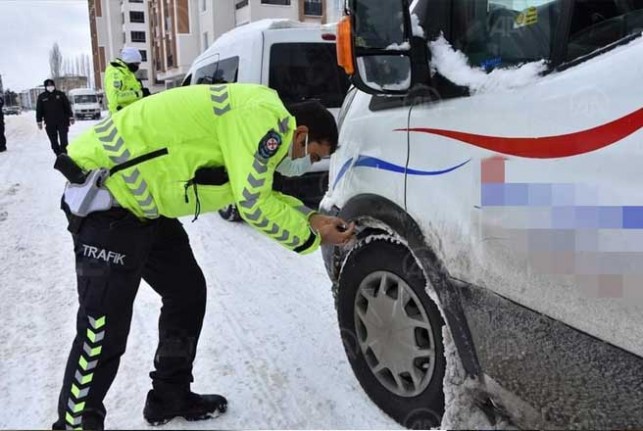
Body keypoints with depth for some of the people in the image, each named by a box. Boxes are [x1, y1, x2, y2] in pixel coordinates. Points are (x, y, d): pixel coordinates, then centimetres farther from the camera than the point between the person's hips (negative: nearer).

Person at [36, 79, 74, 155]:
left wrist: (71, 117, 5)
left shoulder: (60, 94, 4)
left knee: (63, 141, -4)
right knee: (54, 143, 4)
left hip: (62, 122, -1)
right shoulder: (41, 97, 6)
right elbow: (39, 110, 9)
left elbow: (67, 106, 8)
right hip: (50, 124, 1)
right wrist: (39, 121, 6)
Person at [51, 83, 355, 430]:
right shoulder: (263, 116, -19)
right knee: (104, 329, -8)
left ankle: (170, 398, 30)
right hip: (104, 193, -10)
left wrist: (311, 218, 12)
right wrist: (312, 238, -6)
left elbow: (262, 195, 21)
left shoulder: (258, 121, 13)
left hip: (141, 201, 11)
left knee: (188, 292, 15)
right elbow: (254, 206, -19)